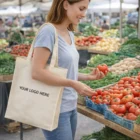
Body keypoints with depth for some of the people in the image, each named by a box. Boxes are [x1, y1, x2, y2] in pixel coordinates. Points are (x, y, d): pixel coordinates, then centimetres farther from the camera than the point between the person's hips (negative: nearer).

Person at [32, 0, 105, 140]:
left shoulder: (70, 34, 8)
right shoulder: (49, 31, -16)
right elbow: (37, 72, -23)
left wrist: (87, 76, 0)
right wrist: (73, 84, -22)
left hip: (71, 106, 8)